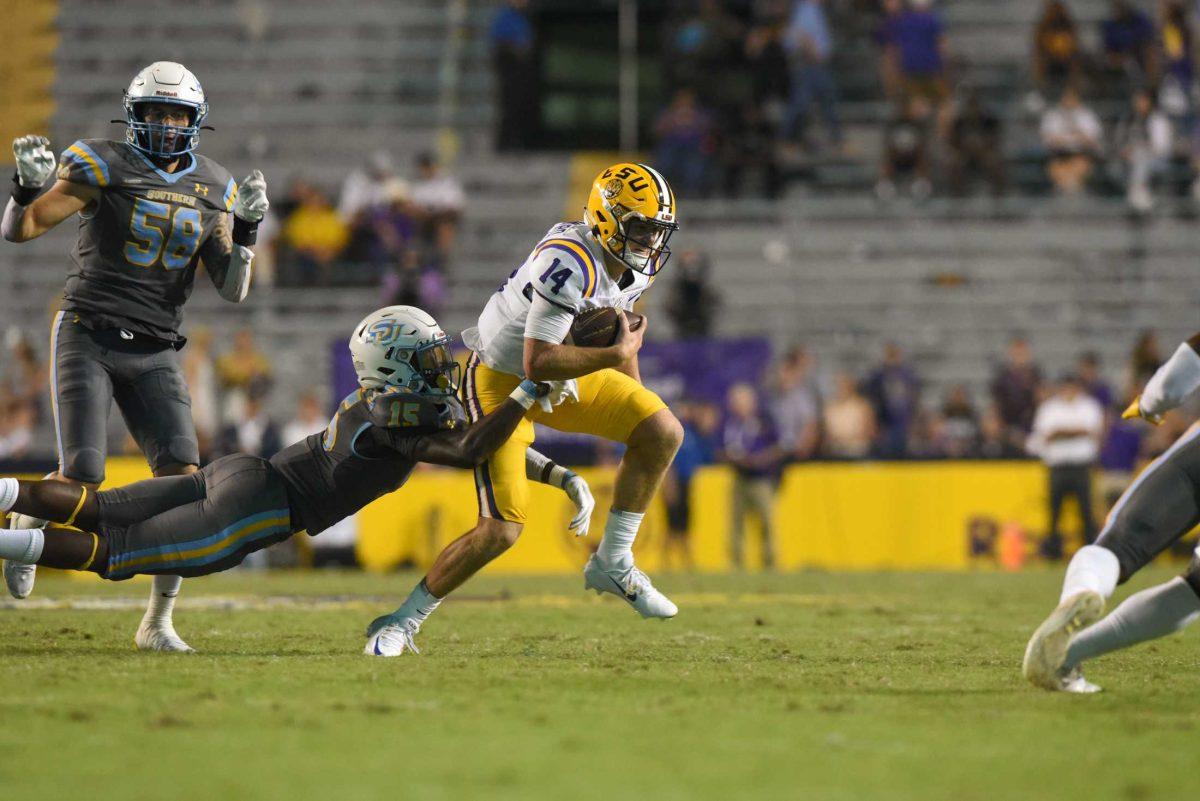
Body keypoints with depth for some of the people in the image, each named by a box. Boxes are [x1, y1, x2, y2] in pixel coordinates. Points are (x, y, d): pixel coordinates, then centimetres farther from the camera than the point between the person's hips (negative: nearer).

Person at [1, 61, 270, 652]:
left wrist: (246, 227, -10)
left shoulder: (215, 189, 8)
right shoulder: (103, 167, -6)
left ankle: (157, 623, -2)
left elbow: (232, 289, 5)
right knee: (82, 480, -13)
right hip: (87, 337, -4)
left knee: (182, 479, -13)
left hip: (154, 353, 4)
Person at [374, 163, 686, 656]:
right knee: (502, 528, -15)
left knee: (664, 433, -6)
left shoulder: (638, 265, -4)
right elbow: (538, 362, -35)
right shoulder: (571, 263, -32)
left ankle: (612, 564, 7)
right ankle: (404, 620, 2)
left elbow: (617, 330, 16)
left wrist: (638, 407, 18)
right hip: (503, 379, -8)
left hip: (568, 375, 8)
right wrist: (617, 354, -28)